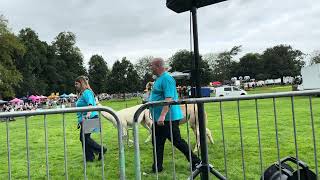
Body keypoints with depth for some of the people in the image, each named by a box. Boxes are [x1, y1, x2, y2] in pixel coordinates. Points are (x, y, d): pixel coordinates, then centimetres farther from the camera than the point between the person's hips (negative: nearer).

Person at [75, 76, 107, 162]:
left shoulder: (86, 92, -12)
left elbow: (90, 103, -29)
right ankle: (89, 157, 19)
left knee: (84, 138, -8)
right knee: (84, 138, 11)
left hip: (89, 118, -10)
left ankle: (101, 149, 2)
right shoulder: (81, 94, 19)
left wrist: (88, 114, -45)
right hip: (84, 119, 10)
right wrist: (80, 120, 25)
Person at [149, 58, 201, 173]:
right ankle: (157, 167, 26)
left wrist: (162, 115, -34)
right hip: (158, 119, 10)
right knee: (157, 143, 14)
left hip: (168, 118, -10)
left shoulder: (166, 79, -17)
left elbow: (169, 99, -28)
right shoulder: (159, 79, 14)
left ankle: (195, 162, 17)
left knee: (177, 141, 1)